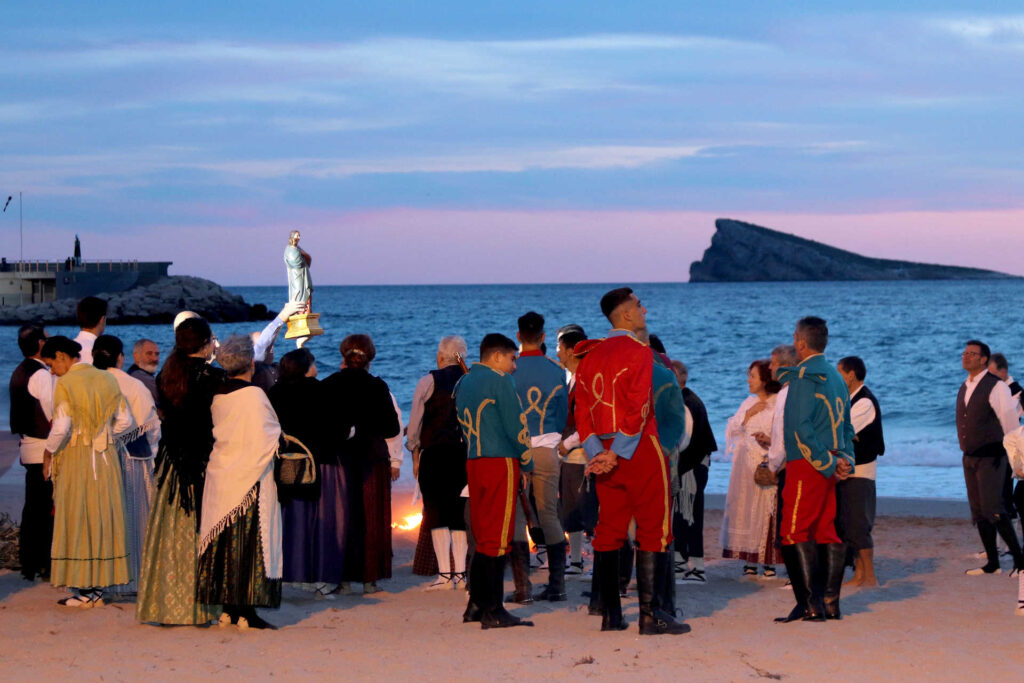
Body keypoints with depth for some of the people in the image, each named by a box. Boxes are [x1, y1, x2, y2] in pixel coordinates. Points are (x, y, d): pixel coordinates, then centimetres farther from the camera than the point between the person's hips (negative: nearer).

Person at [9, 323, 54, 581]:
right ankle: (44, 565, -4)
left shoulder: (19, 373, 13)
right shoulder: (42, 374, -15)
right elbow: (53, 413, -17)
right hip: (44, 449, -9)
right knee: (46, 508, -5)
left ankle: (28, 563, 17)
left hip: (27, 446, 9)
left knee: (32, 506, 13)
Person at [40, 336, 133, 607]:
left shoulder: (65, 383, -12)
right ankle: (98, 586, 13)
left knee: (76, 518, 2)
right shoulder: (107, 380, 6)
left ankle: (82, 589, 1)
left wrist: (48, 453, -5)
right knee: (103, 516, 10)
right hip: (106, 457, 5)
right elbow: (124, 420, 7)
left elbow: (61, 426, -19)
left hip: (75, 456, -5)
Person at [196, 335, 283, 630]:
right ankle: (246, 611, -5)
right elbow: (270, 437, -11)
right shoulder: (254, 395, -14)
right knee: (250, 541, -3)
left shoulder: (216, 396, 5)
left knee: (224, 542, 9)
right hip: (251, 478, -6)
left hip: (220, 477, 6)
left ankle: (228, 609, 12)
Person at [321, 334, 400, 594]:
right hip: (372, 458, -1)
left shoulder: (328, 386, -4)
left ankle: (342, 578, 5)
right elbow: (392, 428, -5)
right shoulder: (376, 387, -7)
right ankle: (369, 579, 6)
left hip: (338, 458, 1)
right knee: (371, 518, 6)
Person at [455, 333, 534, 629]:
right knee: (497, 538, -7)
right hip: (501, 462, -8)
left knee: (482, 536, 14)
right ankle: (493, 611, -7)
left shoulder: (463, 383, 17)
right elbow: (516, 425, -10)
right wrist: (527, 463, 0)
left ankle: (475, 605, 16)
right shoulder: (499, 380, -8)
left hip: (473, 462, 8)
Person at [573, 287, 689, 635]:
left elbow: (582, 411, 8)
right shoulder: (639, 351, -8)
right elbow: (638, 407, -16)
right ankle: (650, 613, -9)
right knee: (653, 528, -4)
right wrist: (617, 453, -14)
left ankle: (611, 614, 10)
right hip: (640, 448, -7)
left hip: (605, 452, 7)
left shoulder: (591, 357, 13)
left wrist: (596, 455, 1)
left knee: (609, 529, 9)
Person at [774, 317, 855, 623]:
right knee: (827, 531, 11)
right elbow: (846, 426, 19)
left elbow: (801, 428, -19)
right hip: (828, 466, 9)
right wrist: (844, 459, 10)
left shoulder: (804, 377, -12)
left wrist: (827, 463, -15)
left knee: (795, 531, -8)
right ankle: (830, 603, 12)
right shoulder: (835, 377, 17)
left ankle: (810, 604, -13)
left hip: (807, 466, -9)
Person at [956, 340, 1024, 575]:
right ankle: (992, 563, 14)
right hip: (970, 458, 8)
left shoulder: (996, 386, -11)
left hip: (991, 458, -8)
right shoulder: (964, 388, 13)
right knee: (978, 512, 8)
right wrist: (967, 452, 16)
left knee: (993, 510, -14)